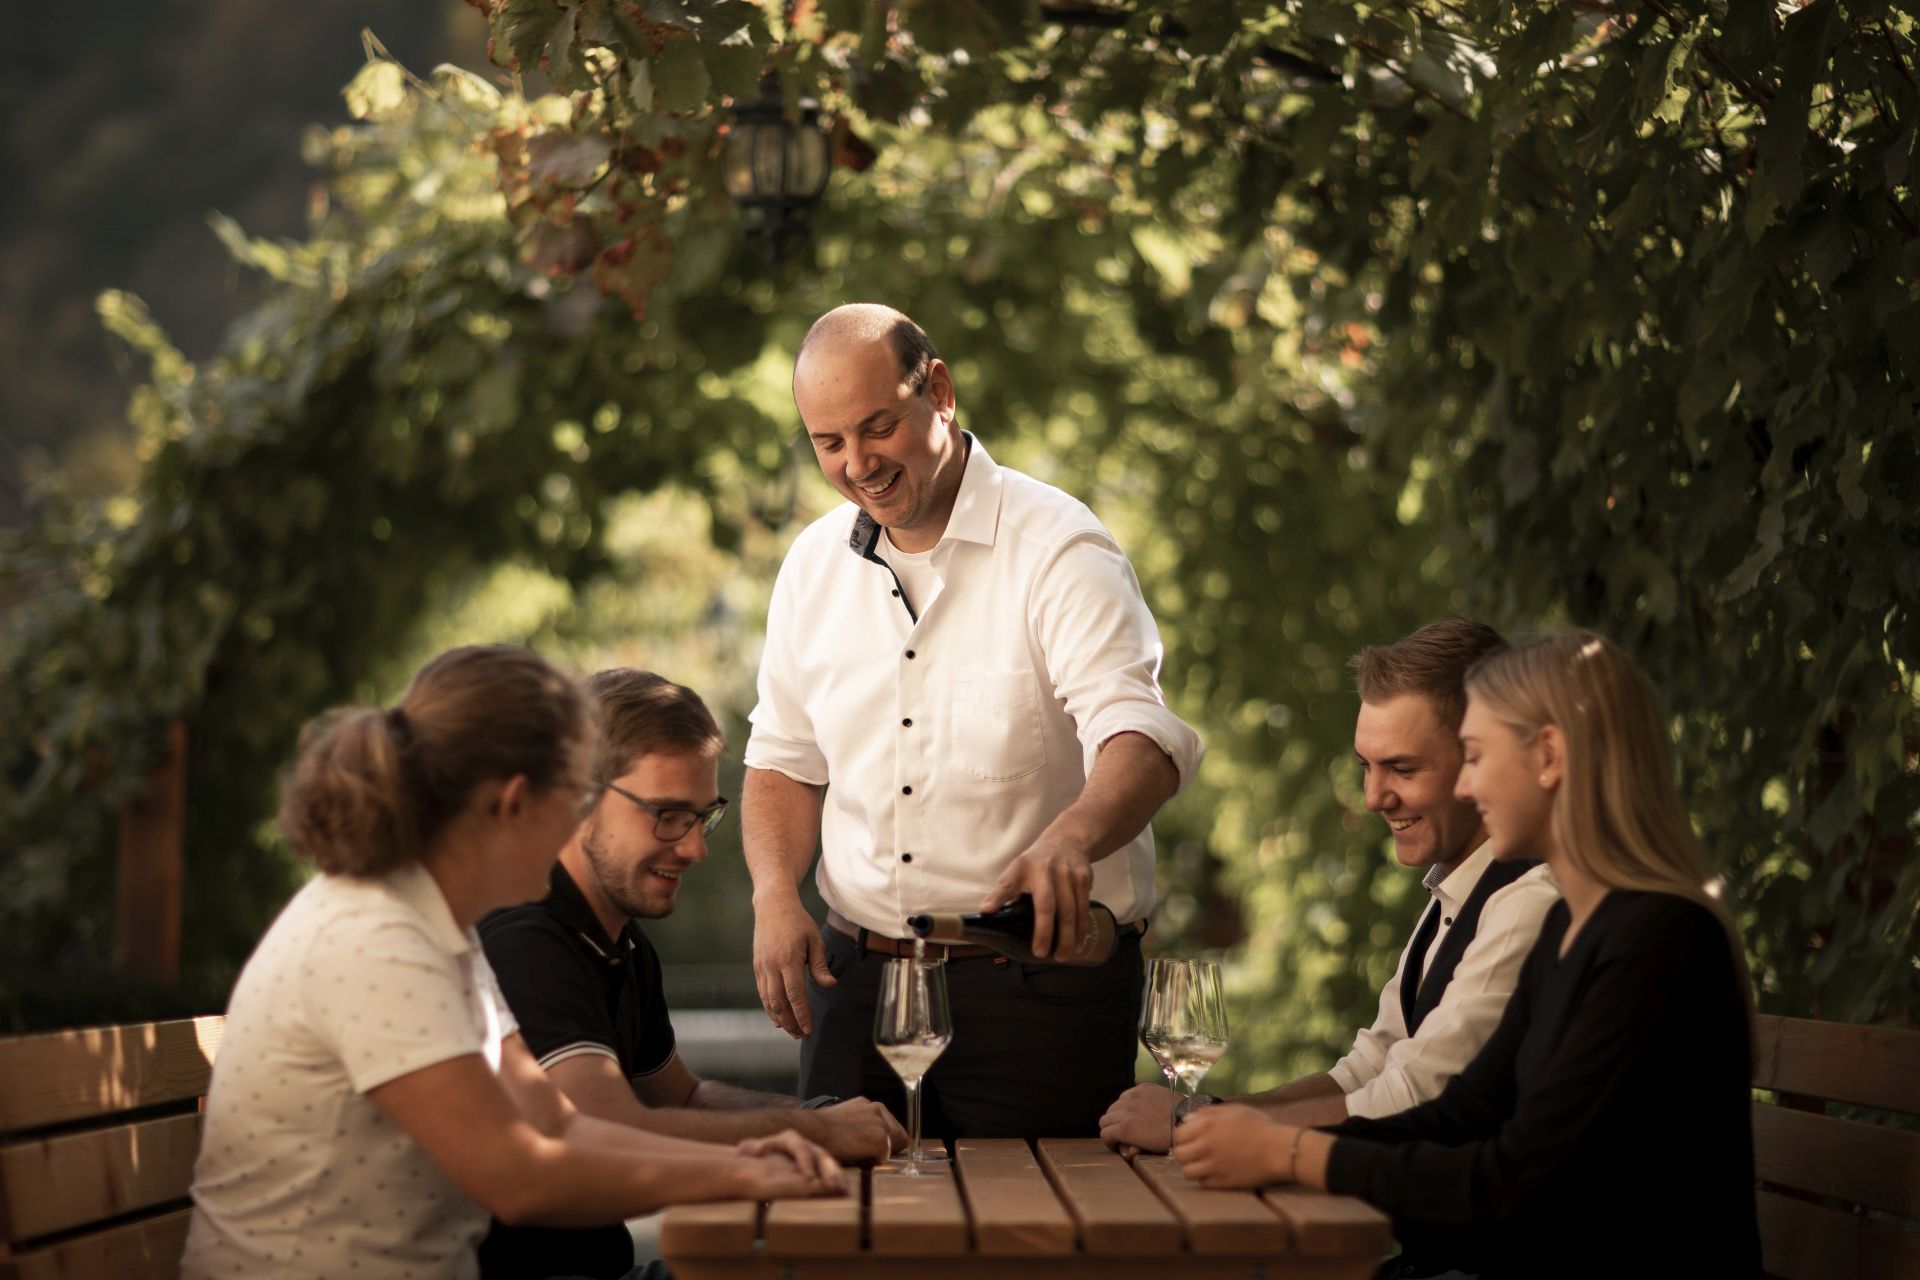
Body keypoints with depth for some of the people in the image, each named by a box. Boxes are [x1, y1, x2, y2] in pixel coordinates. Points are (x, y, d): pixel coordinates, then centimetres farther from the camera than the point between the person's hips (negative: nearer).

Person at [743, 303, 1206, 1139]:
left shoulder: (1057, 549, -10)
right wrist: (775, 898, -2)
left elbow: (1143, 739, -23)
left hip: (1038, 983, -5)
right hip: (857, 976, 5)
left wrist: (1072, 836, -45)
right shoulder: (814, 564, 9)